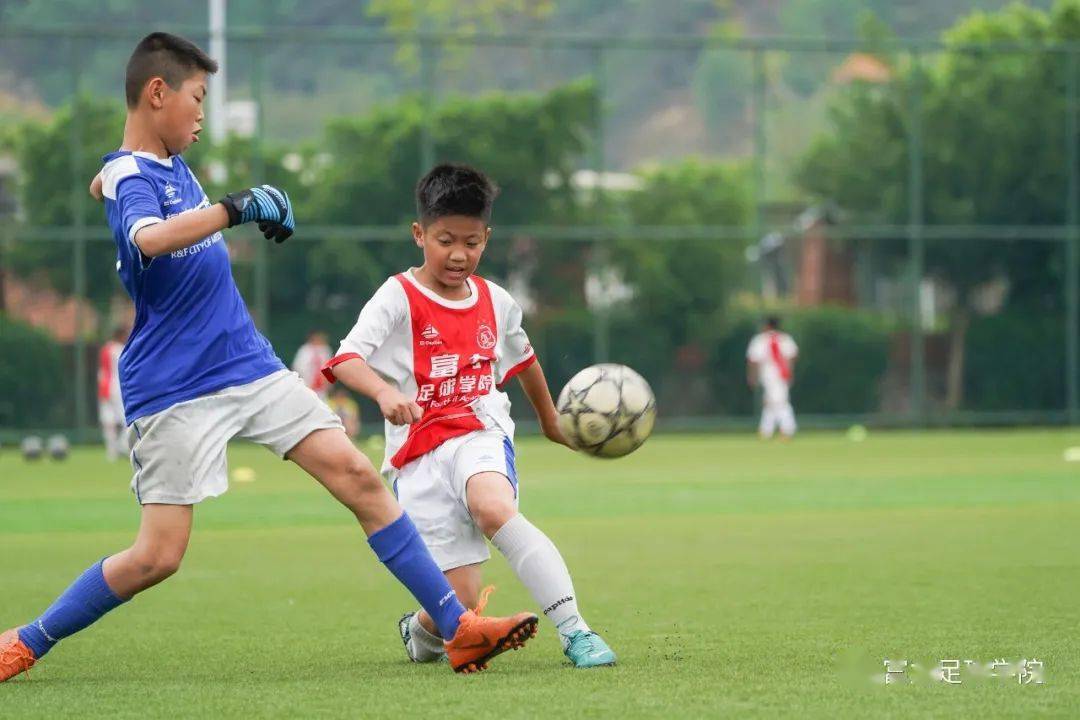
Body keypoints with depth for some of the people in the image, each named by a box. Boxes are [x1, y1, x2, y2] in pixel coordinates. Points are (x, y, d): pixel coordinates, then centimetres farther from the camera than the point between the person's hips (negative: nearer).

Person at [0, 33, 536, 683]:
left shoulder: (168, 163, 12)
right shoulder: (128, 176, -15)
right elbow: (150, 237, -40)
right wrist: (237, 208, -40)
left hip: (249, 366, 8)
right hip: (174, 391, -8)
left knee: (358, 476, -4)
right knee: (158, 556, -9)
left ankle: (457, 627, -4)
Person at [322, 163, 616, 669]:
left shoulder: (496, 301, 11)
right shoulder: (398, 298, -3)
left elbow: (523, 359, 32)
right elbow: (345, 359, -19)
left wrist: (549, 420, 46)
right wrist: (384, 391, -40)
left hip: (481, 435, 2)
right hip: (419, 453, -2)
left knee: (493, 507, -36)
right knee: (462, 605, -9)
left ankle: (574, 631, -36)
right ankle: (419, 632, 30)